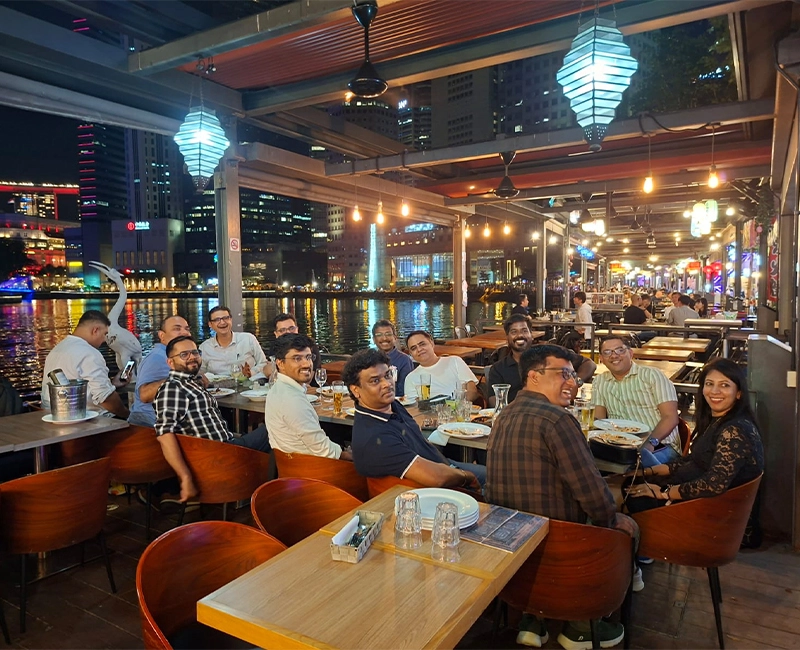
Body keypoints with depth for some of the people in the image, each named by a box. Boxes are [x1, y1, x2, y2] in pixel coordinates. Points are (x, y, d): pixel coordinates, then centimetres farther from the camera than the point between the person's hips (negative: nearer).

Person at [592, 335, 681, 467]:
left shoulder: (652, 375, 3)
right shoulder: (599, 382, 15)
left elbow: (670, 417, -3)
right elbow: (598, 419, 10)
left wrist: (651, 442, -20)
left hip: (659, 446, -3)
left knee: (640, 454, -40)